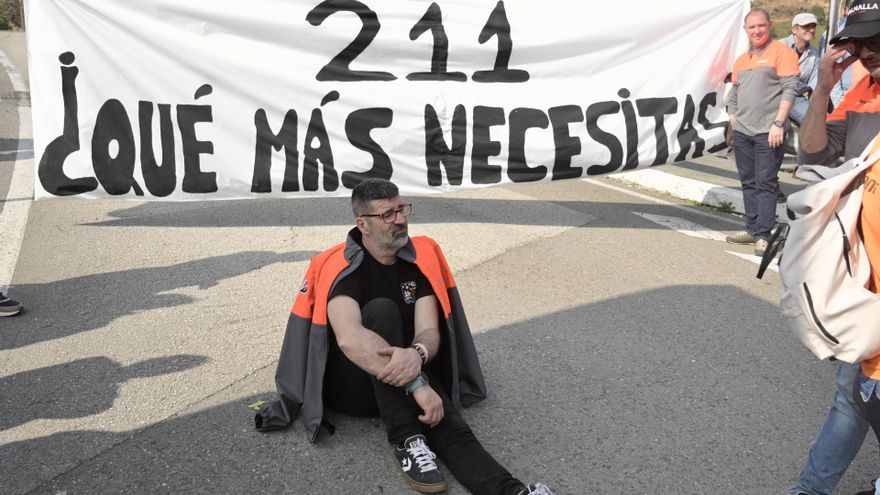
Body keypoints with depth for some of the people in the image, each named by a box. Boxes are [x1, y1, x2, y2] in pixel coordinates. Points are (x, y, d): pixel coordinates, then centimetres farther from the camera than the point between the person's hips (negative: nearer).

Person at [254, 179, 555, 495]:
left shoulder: (421, 258, -2)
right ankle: (406, 442, -32)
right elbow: (350, 338, -35)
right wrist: (417, 383, -40)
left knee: (447, 421, -29)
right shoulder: (341, 268, -16)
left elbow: (429, 332, -11)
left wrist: (416, 354, -36)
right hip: (349, 383, -3)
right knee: (381, 310, -31)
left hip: (400, 381, 4)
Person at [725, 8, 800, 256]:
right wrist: (731, 128, 16)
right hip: (742, 132, 6)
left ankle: (763, 235, -5)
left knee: (765, 184, -7)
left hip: (768, 132, -6)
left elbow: (790, 89, -10)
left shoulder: (781, 51, -3)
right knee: (748, 182, 10)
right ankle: (752, 229, 17)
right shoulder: (741, 60, 16)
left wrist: (778, 123, -16)